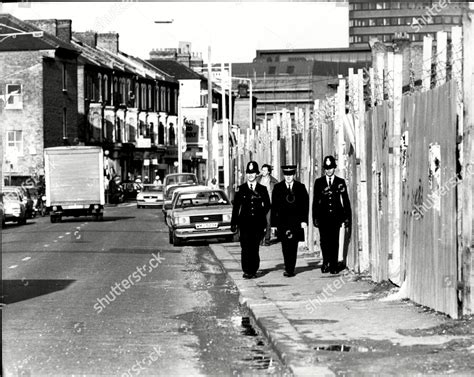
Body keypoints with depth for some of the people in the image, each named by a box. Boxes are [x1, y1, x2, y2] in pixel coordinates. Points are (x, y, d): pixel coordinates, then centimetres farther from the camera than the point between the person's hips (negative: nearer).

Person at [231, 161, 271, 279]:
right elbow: (236, 206, 6)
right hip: (245, 222, -1)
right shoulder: (241, 189, 6)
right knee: (246, 247, -8)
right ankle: (246, 271, -6)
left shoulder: (262, 189, 9)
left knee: (255, 247, 2)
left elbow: (267, 205, 13)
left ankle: (253, 270, 10)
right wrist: (234, 223, 3)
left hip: (258, 222, 1)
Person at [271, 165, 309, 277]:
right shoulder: (278, 187, 4)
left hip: (296, 221, 0)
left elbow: (305, 204, 5)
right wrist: (274, 223, -2)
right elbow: (274, 206, 3)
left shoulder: (301, 187, 5)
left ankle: (291, 269, 8)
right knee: (285, 246, -3)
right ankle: (288, 269, 5)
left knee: (293, 246, 1)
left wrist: (304, 220, -5)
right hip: (282, 221, 0)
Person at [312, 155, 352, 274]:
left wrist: (347, 217, 2)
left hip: (335, 216, 0)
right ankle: (326, 263, 11)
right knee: (324, 241, -3)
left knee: (334, 241, -1)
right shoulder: (318, 182, 8)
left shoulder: (340, 182, 8)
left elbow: (346, 201, 8)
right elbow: (315, 201, 7)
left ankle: (334, 265, 4)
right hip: (323, 216, 0)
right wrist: (315, 218, 0)